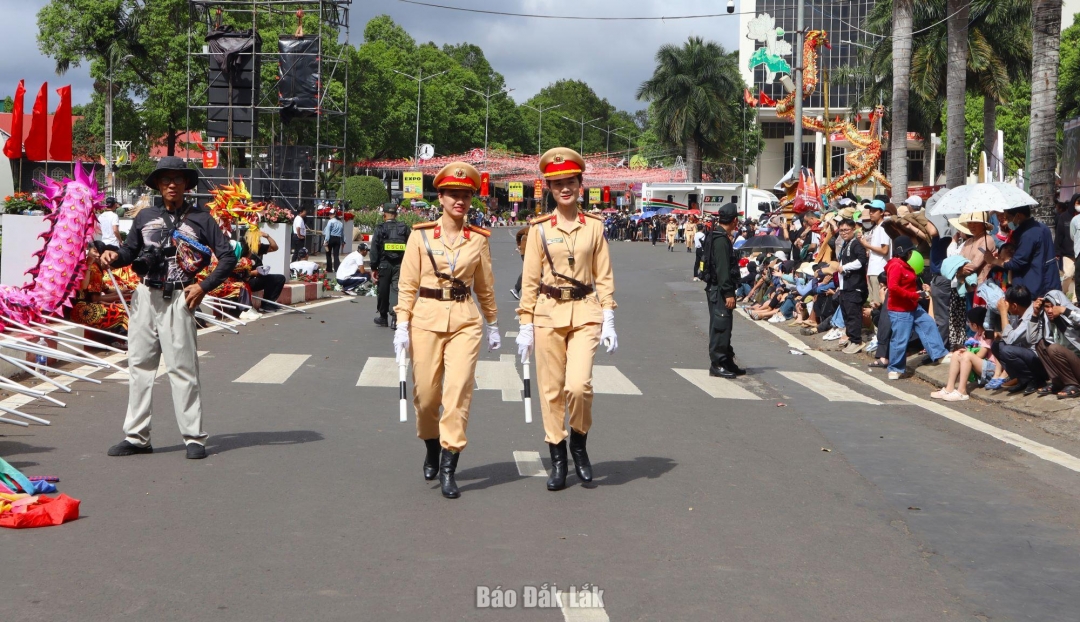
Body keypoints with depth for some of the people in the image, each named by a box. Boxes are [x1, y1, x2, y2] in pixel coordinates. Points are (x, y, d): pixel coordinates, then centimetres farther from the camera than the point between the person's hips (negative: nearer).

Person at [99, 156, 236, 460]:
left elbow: (228, 257, 1)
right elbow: (131, 250, 18)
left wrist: (204, 287, -6)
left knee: (182, 368, -5)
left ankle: (194, 437, 2)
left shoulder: (200, 218, 1)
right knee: (140, 366, 6)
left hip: (178, 299, -4)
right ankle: (136, 437, 13)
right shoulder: (146, 217, 11)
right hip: (145, 297, 4)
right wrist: (114, 257, -4)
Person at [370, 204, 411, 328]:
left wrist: (374, 267, 1)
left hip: (384, 265, -1)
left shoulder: (380, 229, -2)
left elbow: (374, 250, -4)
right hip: (400, 265, 1)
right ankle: (395, 316, -17)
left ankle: (383, 317, 23)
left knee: (383, 291, 11)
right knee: (396, 290, -1)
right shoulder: (404, 228, 4)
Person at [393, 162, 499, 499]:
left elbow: (485, 286, 15)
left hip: (465, 322, 0)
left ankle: (448, 468, -7)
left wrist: (493, 325, 19)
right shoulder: (421, 235, 0)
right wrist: (402, 325, -5)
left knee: (458, 391, -11)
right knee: (426, 394, 5)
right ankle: (432, 448, 33)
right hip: (426, 320, 0)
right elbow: (407, 284, 1)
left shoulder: (478, 239, 5)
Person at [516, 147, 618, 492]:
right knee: (551, 390, 3)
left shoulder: (594, 227, 4)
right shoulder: (540, 228, 2)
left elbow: (604, 277, 6)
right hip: (548, 314, 1)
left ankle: (579, 442, 10)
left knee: (578, 385, -16)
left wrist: (608, 321, 0)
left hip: (585, 314, -1)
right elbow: (529, 280, 4)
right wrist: (526, 326, 0)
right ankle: (558, 460, 14)